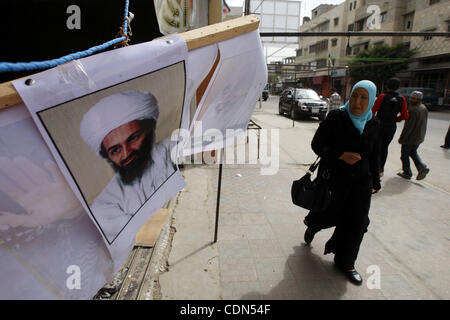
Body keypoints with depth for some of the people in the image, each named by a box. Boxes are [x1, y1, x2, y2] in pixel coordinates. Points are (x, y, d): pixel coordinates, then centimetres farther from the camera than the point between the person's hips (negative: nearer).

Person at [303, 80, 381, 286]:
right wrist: (341, 155, -26)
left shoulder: (373, 125, 2)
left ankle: (345, 262, 26)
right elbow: (316, 144, -12)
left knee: (355, 223, 6)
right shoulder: (336, 117, -12)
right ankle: (313, 225, 47)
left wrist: (375, 181, 18)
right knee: (330, 216, 9)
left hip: (360, 182, 4)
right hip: (334, 178, -4)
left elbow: (374, 155, 13)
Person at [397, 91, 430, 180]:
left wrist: (401, 138, -17)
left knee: (405, 155, 7)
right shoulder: (424, 108, 6)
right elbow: (423, 124, 11)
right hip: (419, 137, 9)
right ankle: (422, 168, 9)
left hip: (410, 137, -8)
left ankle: (407, 173, 16)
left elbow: (408, 127, -23)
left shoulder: (413, 110, -22)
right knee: (413, 152, 25)